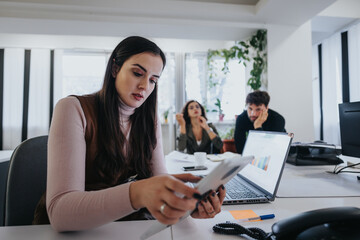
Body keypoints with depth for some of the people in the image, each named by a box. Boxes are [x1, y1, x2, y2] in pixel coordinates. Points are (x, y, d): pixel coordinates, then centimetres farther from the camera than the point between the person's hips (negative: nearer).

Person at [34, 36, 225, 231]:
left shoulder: (150, 122, 1)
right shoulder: (74, 110, -16)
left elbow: (160, 184, -6)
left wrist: (189, 201, -28)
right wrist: (137, 193, -42)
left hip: (125, 225, 3)